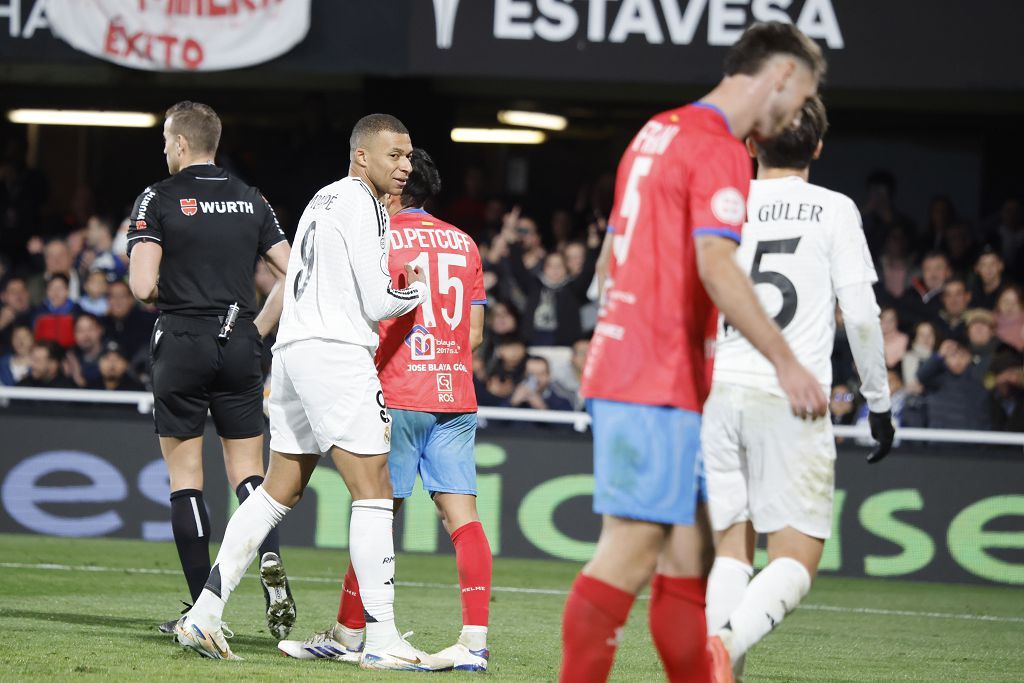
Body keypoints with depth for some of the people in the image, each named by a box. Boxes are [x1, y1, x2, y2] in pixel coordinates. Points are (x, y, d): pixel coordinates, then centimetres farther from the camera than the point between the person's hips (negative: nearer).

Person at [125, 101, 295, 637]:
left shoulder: (159, 199, -5)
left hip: (182, 344, -3)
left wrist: (161, 300, 9)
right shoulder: (251, 200, 8)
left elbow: (142, 285, -14)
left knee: (185, 477, 3)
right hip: (239, 347, 3)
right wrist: (258, 328, 14)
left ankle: (204, 608, 0)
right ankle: (270, 566, -16)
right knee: (247, 471, 10)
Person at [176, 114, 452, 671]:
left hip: (293, 351, 9)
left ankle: (204, 613, 8)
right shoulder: (363, 206, -8)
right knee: (373, 492, -8)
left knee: (280, 490, 12)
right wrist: (419, 291, 8)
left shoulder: (323, 202, 21)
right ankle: (381, 640, -12)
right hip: (336, 353, -9)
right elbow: (377, 304, -10)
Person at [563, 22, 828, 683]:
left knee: (688, 554, 10)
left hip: (623, 366, 10)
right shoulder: (719, 150, -12)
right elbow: (715, 265, -24)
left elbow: (614, 256, 24)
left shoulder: (658, 132, 17)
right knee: (630, 554, -9)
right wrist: (787, 362, -24)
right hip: (662, 383, -10)